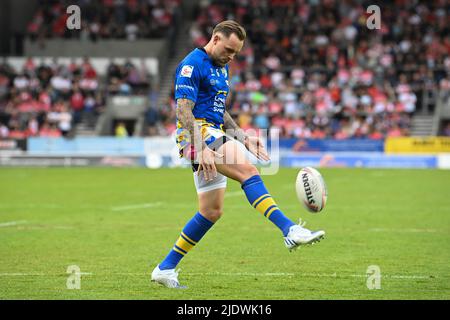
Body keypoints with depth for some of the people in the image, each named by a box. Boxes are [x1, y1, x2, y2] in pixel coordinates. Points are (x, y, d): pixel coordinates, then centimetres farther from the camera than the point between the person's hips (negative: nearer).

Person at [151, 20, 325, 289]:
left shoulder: (221, 68, 20)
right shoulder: (192, 65, -10)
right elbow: (184, 111, -18)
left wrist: (244, 138, 18)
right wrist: (202, 149, -27)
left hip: (215, 136, 10)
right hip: (198, 133, -10)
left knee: (212, 211, 8)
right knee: (248, 170, -27)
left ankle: (166, 269, 15)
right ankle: (291, 231, -40)